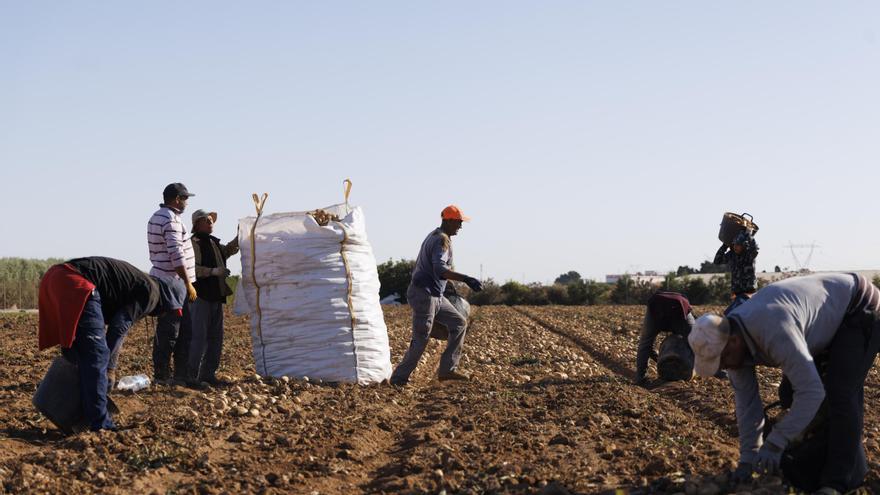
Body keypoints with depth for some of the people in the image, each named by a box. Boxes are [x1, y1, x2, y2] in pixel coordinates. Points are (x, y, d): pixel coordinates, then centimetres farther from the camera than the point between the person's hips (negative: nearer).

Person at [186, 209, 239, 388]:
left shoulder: (214, 243, 17)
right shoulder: (193, 243, -11)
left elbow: (229, 250, 32)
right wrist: (213, 271, -22)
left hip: (216, 296, 9)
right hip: (201, 296, -9)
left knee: (215, 337, 12)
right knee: (199, 336, -10)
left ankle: (208, 373, 20)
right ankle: (191, 376, -7)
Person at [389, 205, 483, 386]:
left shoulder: (433, 236, 16)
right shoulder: (442, 239, -16)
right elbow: (440, 270, -33)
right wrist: (467, 279, -41)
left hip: (434, 296, 10)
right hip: (425, 294, -10)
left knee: (459, 323, 12)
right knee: (420, 341, -8)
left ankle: (447, 369, 10)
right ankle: (398, 378, -1)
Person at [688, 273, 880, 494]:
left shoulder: (773, 332, -42)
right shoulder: (728, 339, -13)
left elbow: (811, 391, -41)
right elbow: (747, 401, -5)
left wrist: (774, 444, -36)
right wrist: (747, 458, -5)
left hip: (860, 308, -9)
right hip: (832, 317, 9)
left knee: (841, 394, -19)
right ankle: (854, 468, 26)